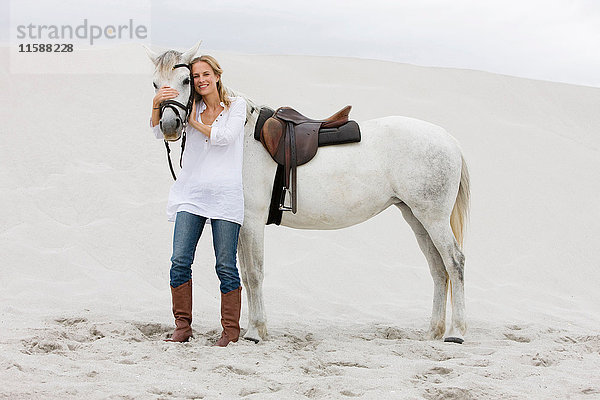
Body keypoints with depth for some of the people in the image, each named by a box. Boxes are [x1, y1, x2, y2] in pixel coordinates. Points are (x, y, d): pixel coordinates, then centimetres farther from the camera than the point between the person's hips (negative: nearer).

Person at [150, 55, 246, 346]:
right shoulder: (190, 110, 14)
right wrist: (156, 106, -11)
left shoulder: (237, 106, 6)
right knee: (180, 261, -6)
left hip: (225, 195, -3)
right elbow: (161, 133, 6)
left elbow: (226, 136, -10)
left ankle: (231, 329, 7)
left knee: (225, 266, -3)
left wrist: (196, 123, -1)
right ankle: (182, 325, 4)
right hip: (191, 194, 3)